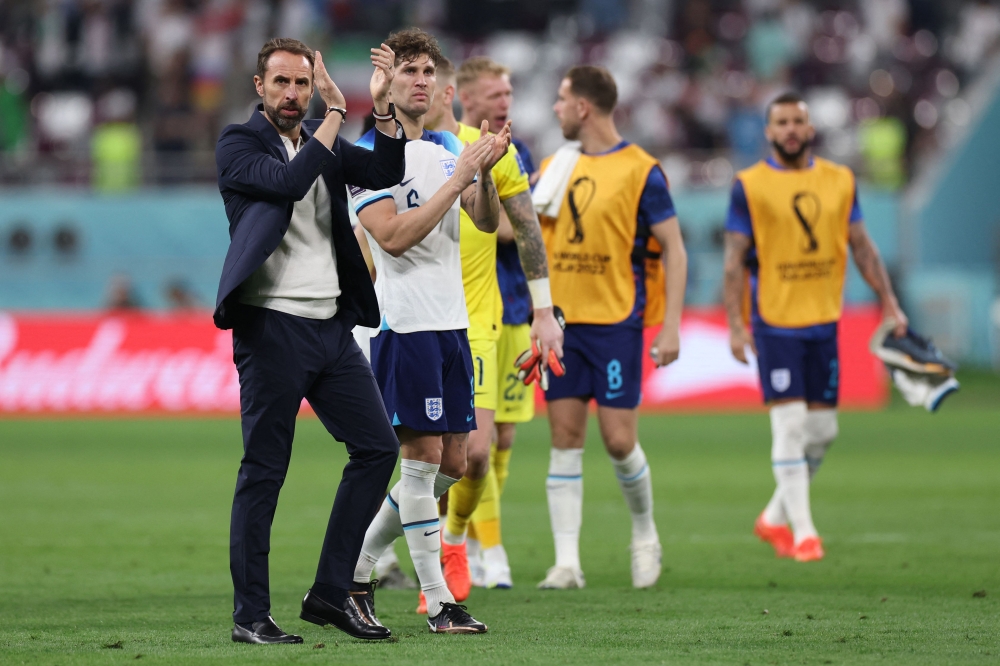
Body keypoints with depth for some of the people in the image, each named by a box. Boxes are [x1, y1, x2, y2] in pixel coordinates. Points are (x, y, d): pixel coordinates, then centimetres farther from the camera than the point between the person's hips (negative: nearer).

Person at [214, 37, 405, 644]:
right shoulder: (239, 145, -2)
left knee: (378, 446, 5)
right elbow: (288, 180, -20)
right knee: (264, 470, -4)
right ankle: (251, 614, 2)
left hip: (331, 325, 7)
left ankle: (331, 593, 13)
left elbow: (386, 172, 1)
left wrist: (383, 106, -11)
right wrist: (337, 111, -17)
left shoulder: (325, 144, 15)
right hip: (271, 326, -7)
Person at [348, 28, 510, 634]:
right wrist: (457, 179, -19)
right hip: (405, 323, -8)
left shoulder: (447, 147, 15)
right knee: (424, 457, -7)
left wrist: (485, 172, -11)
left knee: (451, 464, 9)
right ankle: (439, 603, -3)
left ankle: (354, 568, 20)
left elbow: (487, 221, 8)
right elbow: (393, 236, -18)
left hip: (451, 322, 8)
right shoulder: (369, 152, -8)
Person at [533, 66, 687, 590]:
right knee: (565, 439, 0)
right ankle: (567, 562, 0)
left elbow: (673, 251, -6)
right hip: (562, 322, 5)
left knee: (619, 441, -5)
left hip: (616, 323, -5)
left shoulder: (640, 172, -6)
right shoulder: (554, 168, 11)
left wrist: (671, 326, -13)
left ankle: (644, 532, 21)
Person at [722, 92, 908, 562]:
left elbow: (862, 246, 14)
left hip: (825, 320, 4)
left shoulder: (839, 181, 8)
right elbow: (735, 260, -3)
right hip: (775, 322, -4)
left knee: (822, 429, 6)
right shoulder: (749, 186, -3)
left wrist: (889, 302, 7)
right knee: (790, 424, -10)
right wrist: (735, 324, -10)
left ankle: (774, 517, 23)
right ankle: (802, 532, -5)